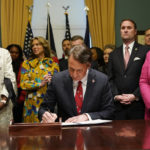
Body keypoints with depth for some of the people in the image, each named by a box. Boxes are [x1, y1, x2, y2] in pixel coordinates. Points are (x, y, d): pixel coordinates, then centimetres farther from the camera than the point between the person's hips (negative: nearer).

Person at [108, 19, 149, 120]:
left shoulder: (145, 51, 2)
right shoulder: (113, 54, 15)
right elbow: (110, 79, 12)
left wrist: (135, 95, -11)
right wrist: (116, 95, -3)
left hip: (138, 104, -3)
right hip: (118, 104, 3)